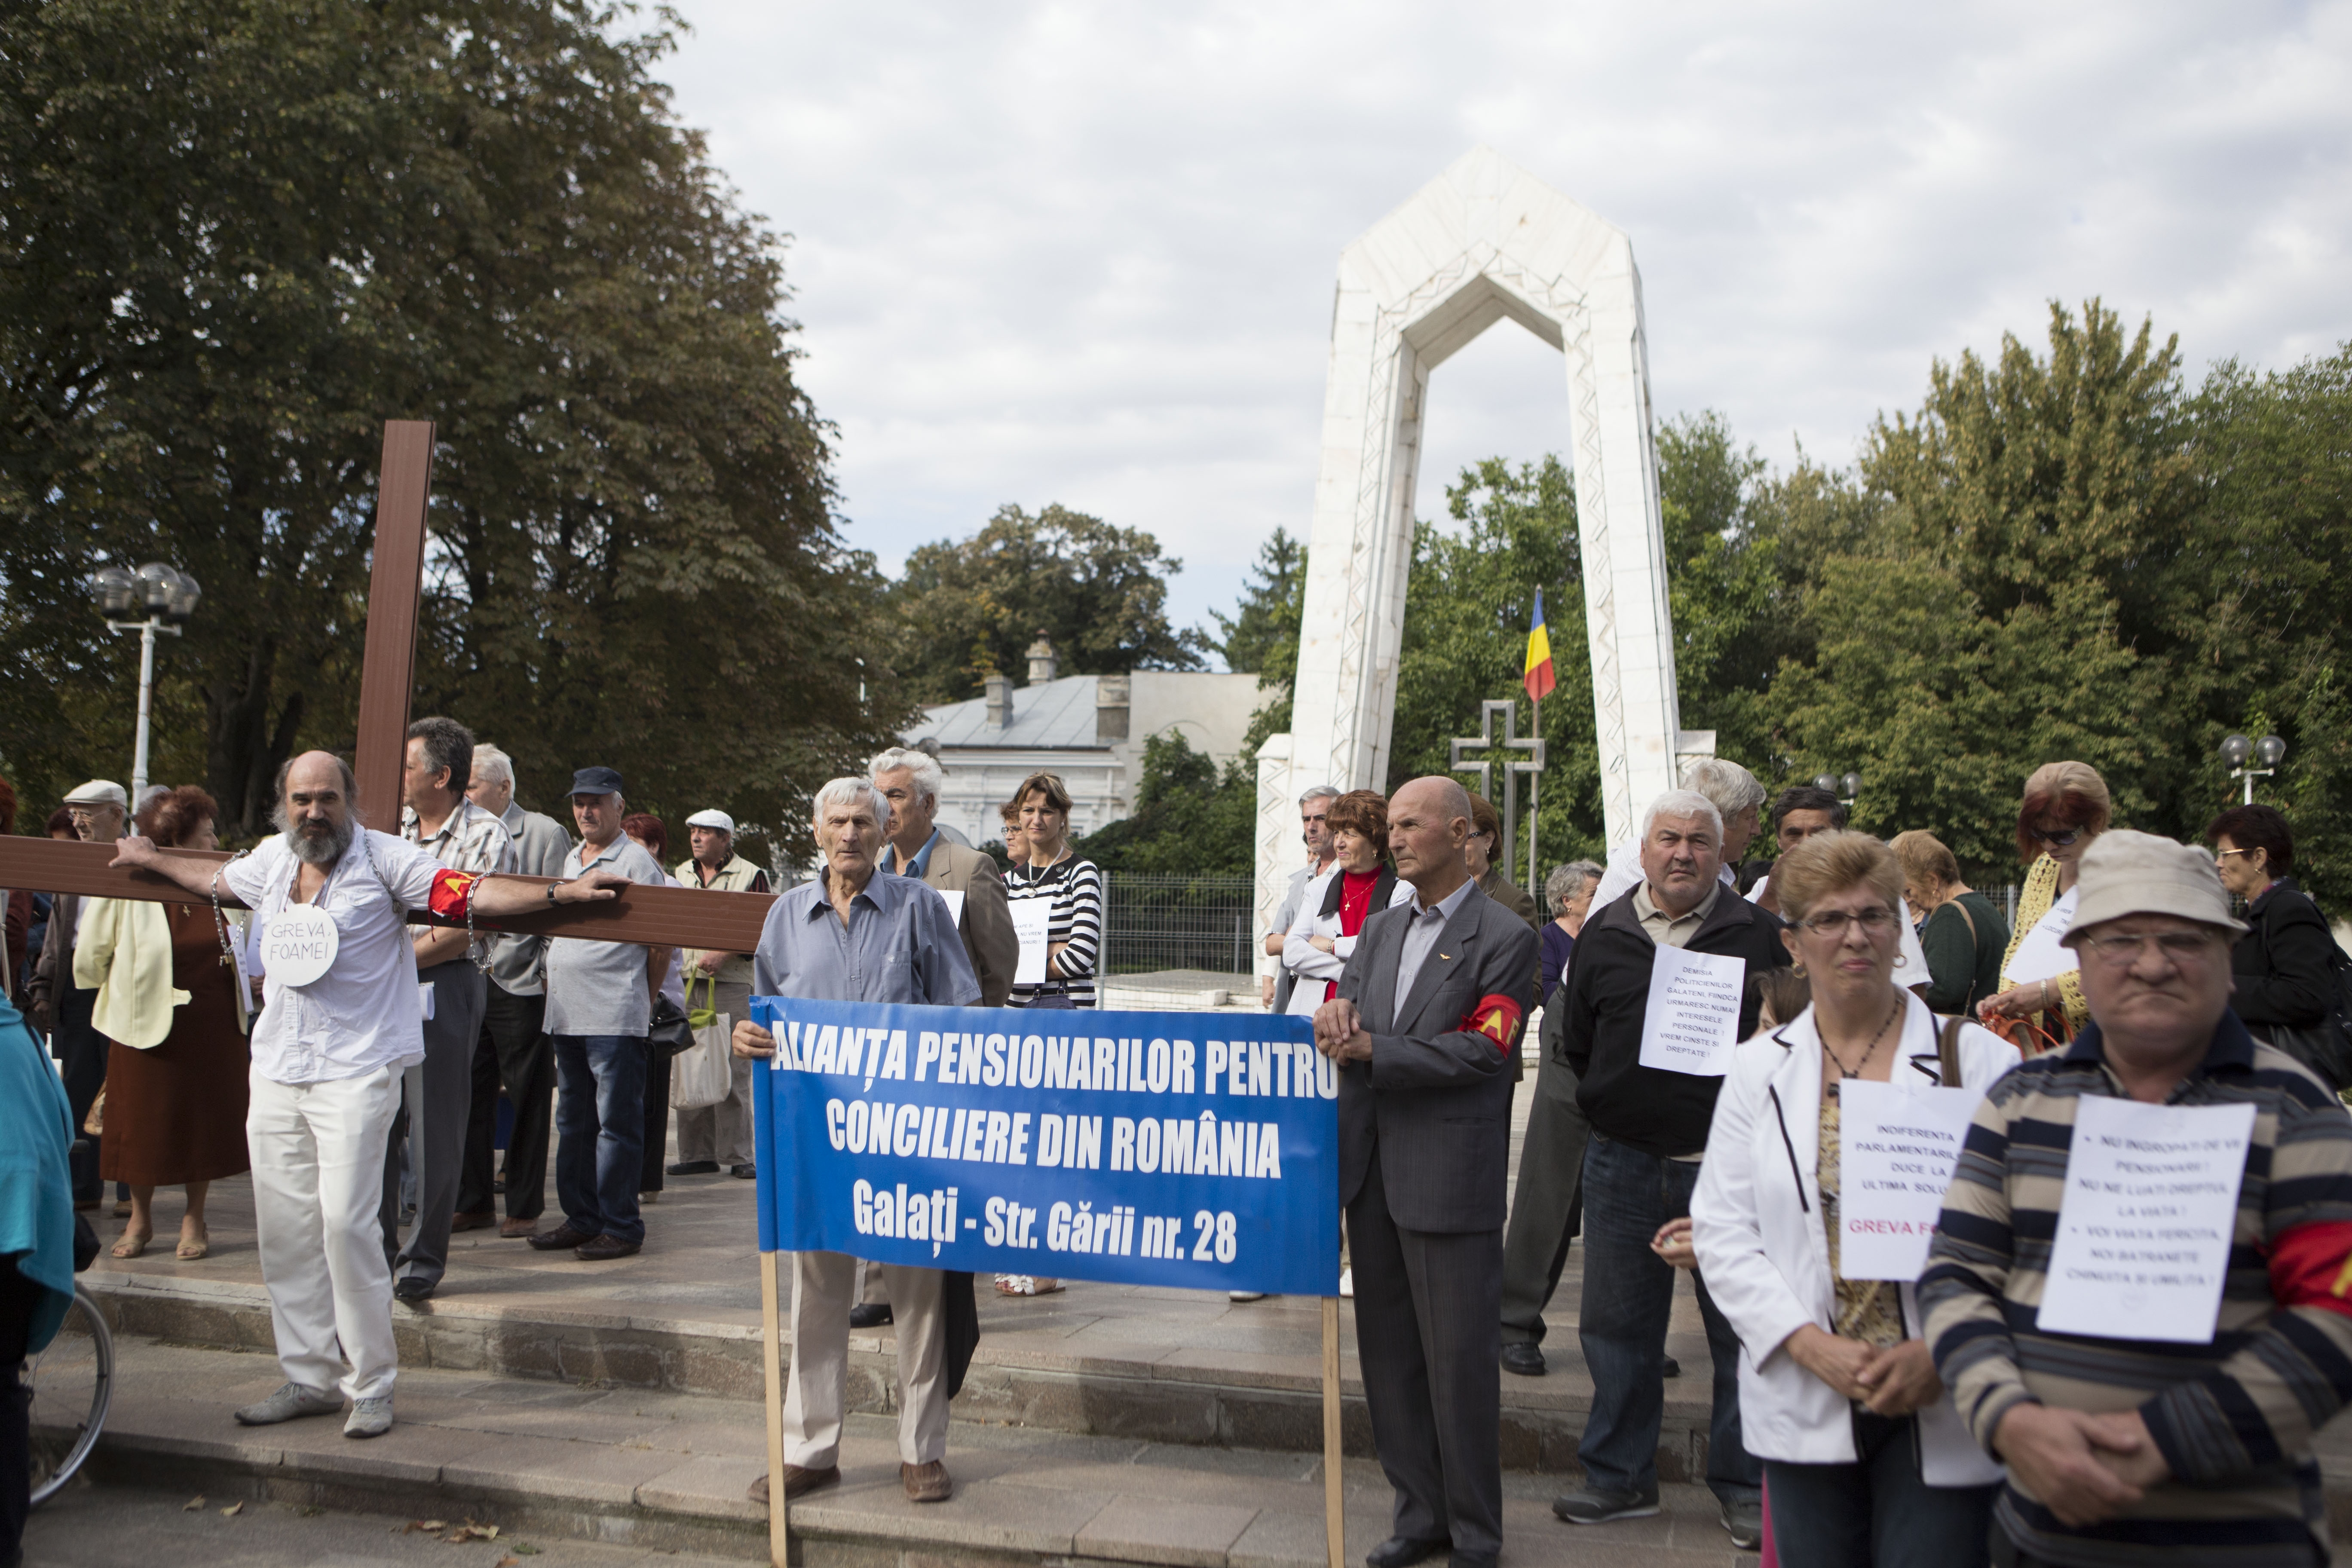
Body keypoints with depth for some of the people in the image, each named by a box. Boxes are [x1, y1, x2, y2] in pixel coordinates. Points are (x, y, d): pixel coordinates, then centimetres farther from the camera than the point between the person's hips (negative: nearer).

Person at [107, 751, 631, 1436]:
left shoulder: (384, 857, -6)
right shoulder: (271, 859, 13)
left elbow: (472, 893, -14)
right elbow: (215, 881, 35)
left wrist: (562, 892, -25)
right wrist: (150, 858, 48)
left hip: (355, 1071, -6)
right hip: (276, 1070, 7)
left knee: (347, 1223, -11)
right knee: (283, 1226, 9)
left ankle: (374, 1386, 2)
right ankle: (307, 1379, 22)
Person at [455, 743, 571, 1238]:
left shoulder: (544, 834, -1)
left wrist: (551, 975, -10)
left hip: (521, 988, -5)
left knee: (527, 1101, 2)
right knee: (469, 1097, 7)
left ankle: (525, 1207, 11)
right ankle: (474, 1202, 18)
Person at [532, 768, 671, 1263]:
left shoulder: (636, 862, -5)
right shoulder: (570, 861, 18)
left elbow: (661, 943, -6)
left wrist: (642, 1001, -1)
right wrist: (550, 978, 14)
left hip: (615, 1018, -8)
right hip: (566, 1014, 8)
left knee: (617, 1124, -4)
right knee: (573, 1123, 13)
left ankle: (621, 1227, 1)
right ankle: (581, 1219, 23)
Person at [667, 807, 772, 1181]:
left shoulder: (751, 876, 1)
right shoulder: (680, 874, 18)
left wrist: (723, 955, -16)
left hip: (731, 985, -5)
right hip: (684, 982, 5)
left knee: (732, 1072, -6)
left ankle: (739, 1154, 1)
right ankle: (697, 1153, 12)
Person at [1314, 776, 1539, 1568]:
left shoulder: (1504, 937, -7)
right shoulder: (1381, 927, 15)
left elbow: (1482, 1049, -14)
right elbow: (1351, 1021, 13)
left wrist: (1371, 1050, -16)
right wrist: (1338, 1013, -11)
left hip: (1450, 1176, -7)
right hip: (1372, 1168, 7)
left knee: (1460, 1361, 2)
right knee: (1388, 1354, 14)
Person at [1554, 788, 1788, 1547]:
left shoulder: (1759, 934, 0)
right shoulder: (1604, 934, 7)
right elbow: (1576, 1041, 15)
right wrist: (1619, 1107, 11)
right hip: (1623, 1164, 2)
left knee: (1744, 1329, 4)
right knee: (1617, 1325, 9)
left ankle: (1745, 1486, 20)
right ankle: (1621, 1477, 24)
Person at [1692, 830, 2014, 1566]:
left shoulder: (1979, 1061, 0)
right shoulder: (1759, 1069, 6)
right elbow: (1721, 1230, 2)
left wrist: (1945, 1352, -14)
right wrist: (1812, 1345, -10)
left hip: (1941, 1406, -2)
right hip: (1806, 1406, 2)